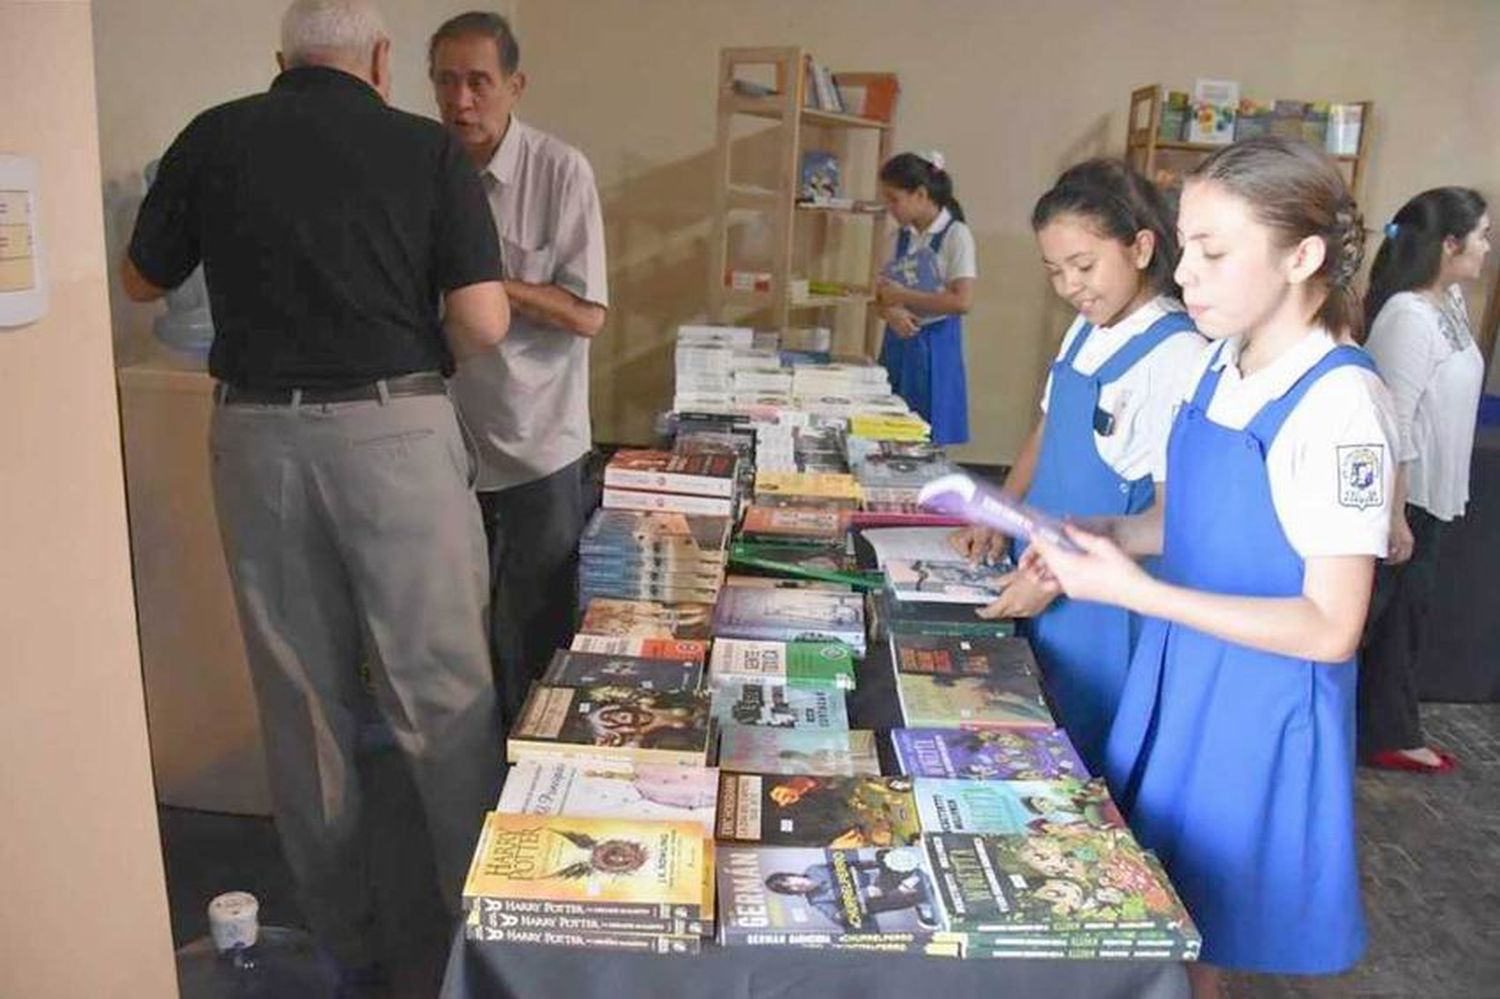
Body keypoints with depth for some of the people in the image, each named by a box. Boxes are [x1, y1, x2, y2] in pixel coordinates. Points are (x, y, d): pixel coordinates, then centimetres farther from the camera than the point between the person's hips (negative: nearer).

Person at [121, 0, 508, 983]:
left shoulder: (214, 138, 5)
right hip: (396, 431, -2)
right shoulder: (430, 148, -1)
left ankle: (345, 939, 28)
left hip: (259, 435, 3)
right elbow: (484, 324, -9)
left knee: (301, 697, 14)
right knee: (445, 691, 8)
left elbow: (142, 282, 17)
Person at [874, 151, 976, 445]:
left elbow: (961, 301, -19)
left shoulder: (956, 235, -9)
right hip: (897, 341, 6)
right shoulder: (901, 236, 9)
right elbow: (882, 295, 11)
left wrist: (902, 296, -14)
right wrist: (890, 311, -13)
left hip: (933, 345, -6)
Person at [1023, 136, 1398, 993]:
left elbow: (1331, 628, -22)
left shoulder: (1340, 405, -23)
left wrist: (1136, 591, -27)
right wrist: (1107, 536, -5)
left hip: (1260, 709, -7)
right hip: (1178, 676, 7)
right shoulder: (1222, 362, 0)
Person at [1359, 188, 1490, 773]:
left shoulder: (1450, 303, 7)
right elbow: (1392, 425, -23)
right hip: (1396, 496, -9)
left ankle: (1389, 735, 30)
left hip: (1427, 495, 9)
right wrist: (1393, 516, -21)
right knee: (1361, 615, 3)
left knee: (1405, 614, 16)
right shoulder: (1409, 318, -22)